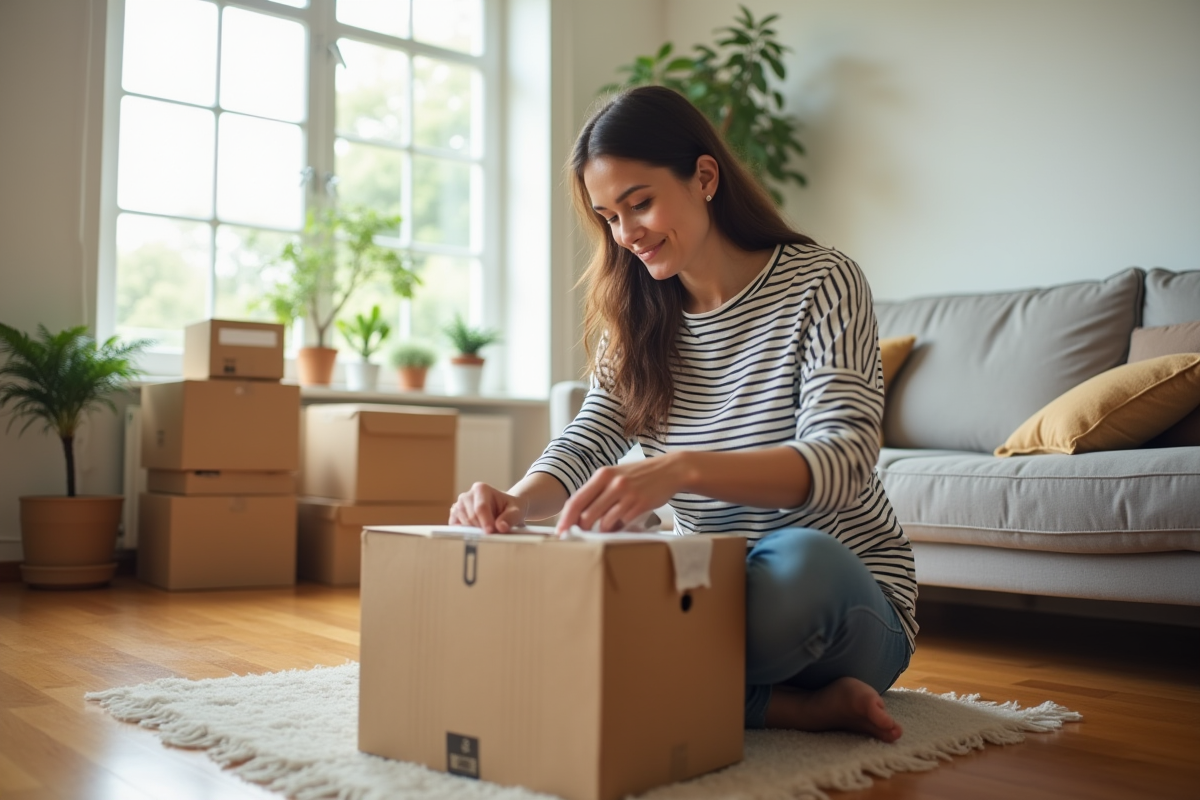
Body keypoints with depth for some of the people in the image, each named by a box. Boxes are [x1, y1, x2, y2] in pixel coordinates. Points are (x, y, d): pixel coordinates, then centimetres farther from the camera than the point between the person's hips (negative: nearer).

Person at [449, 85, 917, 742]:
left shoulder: (821, 283, -11)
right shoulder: (637, 320, 7)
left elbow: (842, 460, -25)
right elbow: (587, 445, 0)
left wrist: (680, 470, -43)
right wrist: (516, 502, -24)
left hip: (844, 604, -5)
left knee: (799, 562, -40)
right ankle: (805, 706, -14)